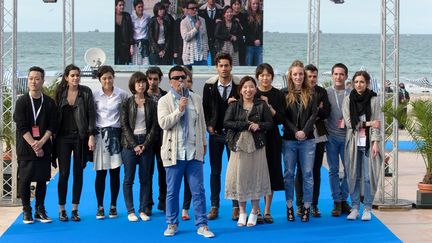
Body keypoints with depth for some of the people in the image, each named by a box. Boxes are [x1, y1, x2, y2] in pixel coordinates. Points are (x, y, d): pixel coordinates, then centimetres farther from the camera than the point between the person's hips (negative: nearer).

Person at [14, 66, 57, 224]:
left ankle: (40, 211, 16)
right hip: (26, 148, -2)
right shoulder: (22, 102, -2)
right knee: (25, 179, 0)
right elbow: (22, 127, -7)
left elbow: (52, 126, 0)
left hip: (44, 147, 2)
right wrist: (34, 145, -14)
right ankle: (26, 211, 11)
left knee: (42, 179, 6)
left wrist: (41, 142, -13)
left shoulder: (49, 102, 3)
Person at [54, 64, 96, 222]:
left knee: (78, 173, 5)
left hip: (81, 137, 0)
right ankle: (62, 209, 7)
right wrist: (52, 134, 2)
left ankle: (75, 209, 12)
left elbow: (91, 114, -3)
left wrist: (91, 135, -10)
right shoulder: (60, 92, 4)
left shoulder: (86, 92, 0)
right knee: (64, 173, -1)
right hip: (63, 137, 1)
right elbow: (56, 114, 7)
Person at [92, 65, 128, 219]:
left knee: (115, 172, 3)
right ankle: (100, 207, 8)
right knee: (100, 173, 0)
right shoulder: (95, 95, 0)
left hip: (116, 134, 0)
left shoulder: (121, 94, 1)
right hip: (100, 135, 0)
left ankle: (113, 206, 13)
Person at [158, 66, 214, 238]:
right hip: (174, 152, -2)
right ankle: (172, 224, 18)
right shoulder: (164, 101, 1)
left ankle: (202, 225, 6)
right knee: (172, 191, 6)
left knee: (198, 190, 1)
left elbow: (201, 122, 16)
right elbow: (163, 123, -12)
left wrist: (203, 143, 16)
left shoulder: (196, 99, 10)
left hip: (194, 151, 2)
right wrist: (179, 109, -18)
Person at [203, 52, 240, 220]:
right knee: (215, 171, 6)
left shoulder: (238, 85, -5)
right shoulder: (209, 86, 0)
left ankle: (236, 206, 10)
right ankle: (214, 206, 13)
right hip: (215, 133, 1)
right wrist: (209, 125, -2)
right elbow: (205, 107, 7)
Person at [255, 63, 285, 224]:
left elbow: (280, 119, -4)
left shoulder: (278, 95, 2)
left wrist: (268, 106, -15)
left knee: (271, 174, 3)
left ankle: (267, 211, 12)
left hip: (272, 138, 1)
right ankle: (256, 211, 4)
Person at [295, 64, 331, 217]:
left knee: (316, 171, 6)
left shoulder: (322, 92, 9)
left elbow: (326, 112, 0)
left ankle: (314, 205, 12)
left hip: (318, 136, 3)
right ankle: (300, 205, 9)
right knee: (301, 170, 2)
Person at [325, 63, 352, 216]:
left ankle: (344, 199, 16)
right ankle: (337, 202, 10)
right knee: (333, 170, 3)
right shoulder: (326, 93, 3)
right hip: (331, 136, -1)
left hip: (347, 136, 1)